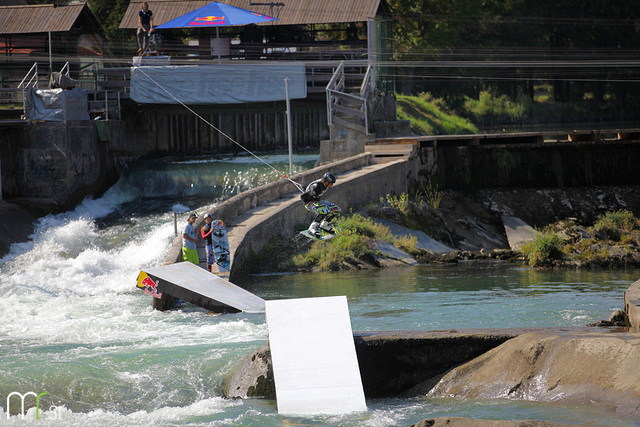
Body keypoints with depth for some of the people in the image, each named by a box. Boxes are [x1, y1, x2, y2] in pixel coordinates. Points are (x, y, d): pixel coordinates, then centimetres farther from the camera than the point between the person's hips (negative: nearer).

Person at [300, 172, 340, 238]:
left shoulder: (325, 185, -7)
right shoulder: (315, 188, -33)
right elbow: (302, 196, -24)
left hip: (317, 201, 9)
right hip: (309, 203, -9)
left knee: (336, 210, 1)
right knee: (325, 211, -35)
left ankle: (324, 225, 18)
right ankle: (312, 228, -25)